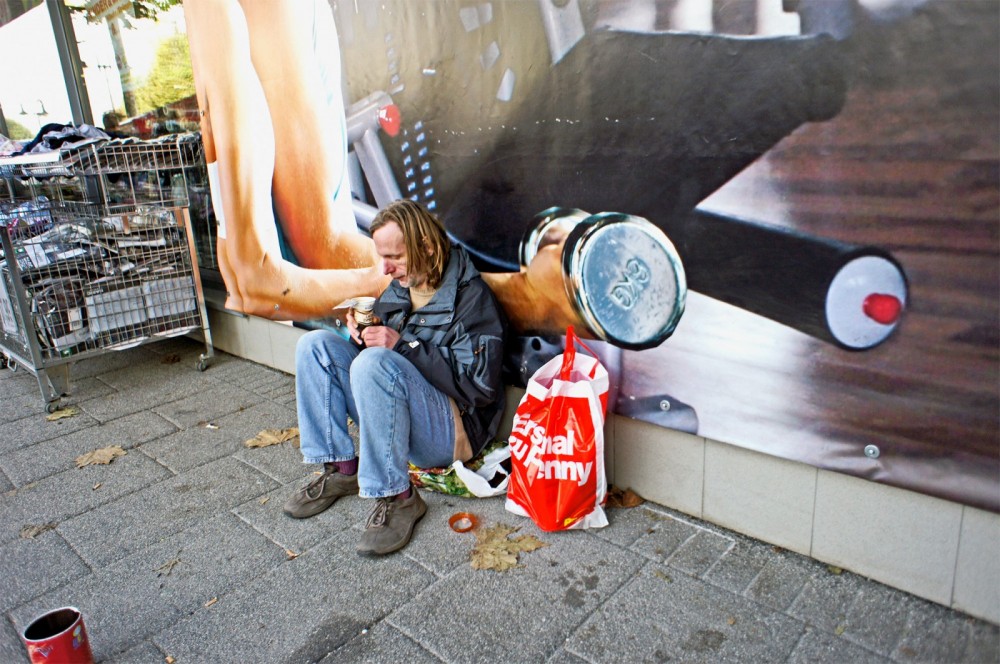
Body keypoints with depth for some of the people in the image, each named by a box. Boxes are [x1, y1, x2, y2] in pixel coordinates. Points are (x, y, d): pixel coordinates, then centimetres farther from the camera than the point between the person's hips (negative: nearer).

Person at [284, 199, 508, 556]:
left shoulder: (471, 296, -14)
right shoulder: (398, 290, 8)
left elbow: (480, 386, -21)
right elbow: (379, 347, 20)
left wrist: (404, 346, -22)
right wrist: (363, 335, -5)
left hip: (452, 430, -8)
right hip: (393, 418, 8)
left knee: (375, 363, -34)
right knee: (315, 344, -2)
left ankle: (396, 497, -22)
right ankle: (341, 469, -5)